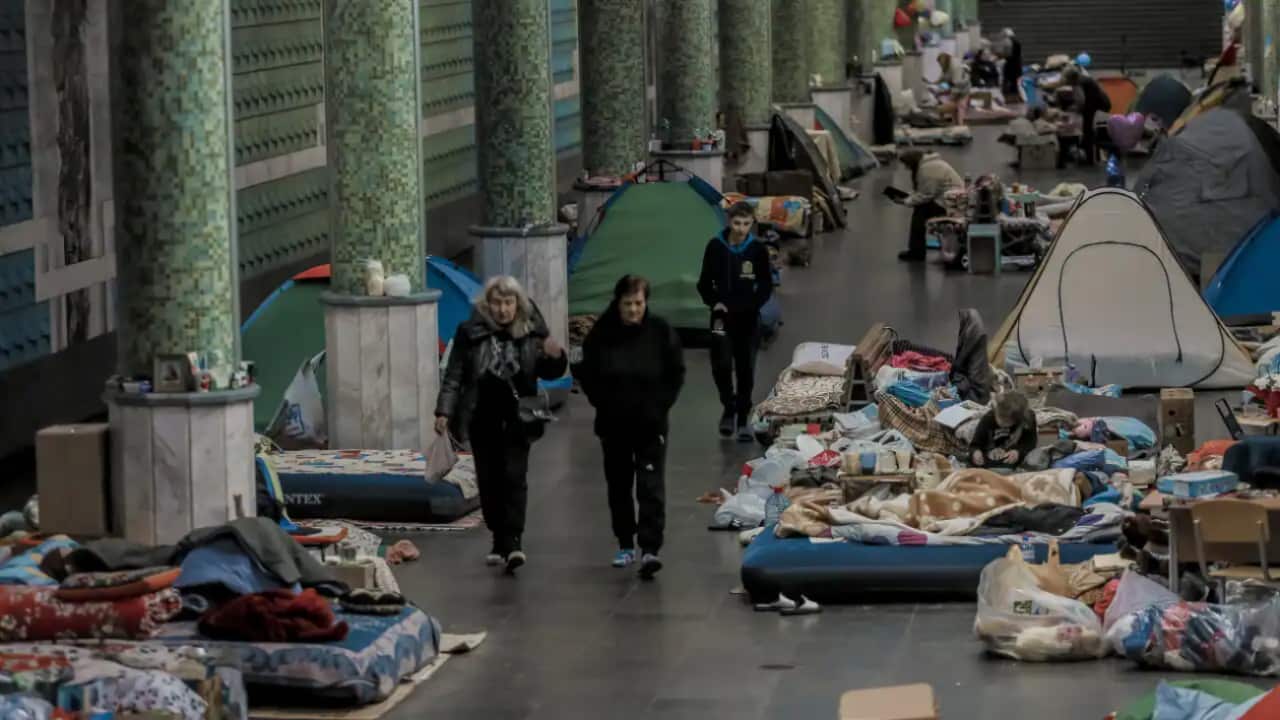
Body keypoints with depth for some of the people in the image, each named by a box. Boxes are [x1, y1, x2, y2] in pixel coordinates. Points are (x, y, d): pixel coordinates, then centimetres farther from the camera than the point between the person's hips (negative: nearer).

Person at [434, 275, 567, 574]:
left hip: (516, 419, -1)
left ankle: (512, 541, -15)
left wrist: (555, 357, -13)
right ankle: (500, 541, 17)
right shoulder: (471, 333, -3)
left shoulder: (531, 333, -2)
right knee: (489, 480, 6)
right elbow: (454, 375, 1)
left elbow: (548, 373, 9)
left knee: (514, 477, -11)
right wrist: (444, 411, -7)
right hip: (483, 420, 1)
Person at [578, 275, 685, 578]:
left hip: (650, 424, -2)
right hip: (613, 425, 2)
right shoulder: (601, 334, -5)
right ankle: (625, 545, 25)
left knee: (650, 485, -11)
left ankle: (650, 549, -16)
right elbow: (587, 374, 4)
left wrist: (659, 406, -7)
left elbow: (676, 374, 1)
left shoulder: (661, 332, -7)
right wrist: (602, 403, -5)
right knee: (619, 485, 12)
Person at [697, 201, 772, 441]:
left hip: (748, 318, 0)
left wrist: (752, 306, -10)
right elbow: (704, 283, 5)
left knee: (746, 369, 3)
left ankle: (742, 419, 15)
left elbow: (766, 287, 4)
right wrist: (714, 302, -10)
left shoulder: (758, 250, -4)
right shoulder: (716, 247, -4)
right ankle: (729, 406, 13)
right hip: (722, 316, 0)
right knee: (721, 364, -12)